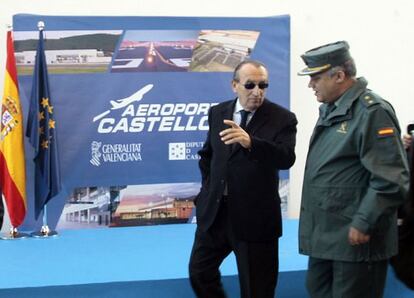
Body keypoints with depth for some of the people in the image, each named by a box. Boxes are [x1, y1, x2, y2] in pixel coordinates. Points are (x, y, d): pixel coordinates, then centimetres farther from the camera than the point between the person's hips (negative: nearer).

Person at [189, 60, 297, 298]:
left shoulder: (282, 118, -10)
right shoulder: (217, 113, 5)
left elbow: (287, 158, -26)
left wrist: (250, 142, -41)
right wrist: (210, 187, 10)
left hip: (255, 216, -5)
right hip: (215, 211, 5)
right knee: (199, 272, 13)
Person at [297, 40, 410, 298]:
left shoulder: (372, 112, -16)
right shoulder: (330, 110, 13)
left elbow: (391, 181, -21)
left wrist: (363, 224, -21)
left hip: (355, 239, -9)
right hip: (324, 236, 9)